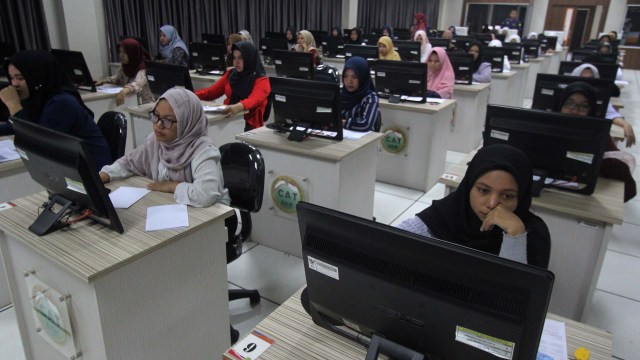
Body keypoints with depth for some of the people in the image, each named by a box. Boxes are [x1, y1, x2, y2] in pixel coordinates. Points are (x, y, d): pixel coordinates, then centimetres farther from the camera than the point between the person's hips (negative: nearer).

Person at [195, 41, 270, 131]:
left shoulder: (261, 80, -4)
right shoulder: (231, 74, 15)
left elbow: (253, 100, -23)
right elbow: (211, 92, 15)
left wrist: (238, 107, -45)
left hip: (249, 125, -5)